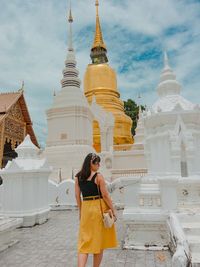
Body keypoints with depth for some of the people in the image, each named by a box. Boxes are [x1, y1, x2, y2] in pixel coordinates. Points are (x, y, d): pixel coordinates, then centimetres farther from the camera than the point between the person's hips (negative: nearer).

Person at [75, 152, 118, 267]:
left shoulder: (78, 177, 3)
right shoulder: (98, 176, -12)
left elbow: (77, 196, 7)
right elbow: (105, 195, -12)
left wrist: (81, 211, 17)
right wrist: (113, 210, -3)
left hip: (86, 209, 4)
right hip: (99, 208, -4)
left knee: (84, 241, 10)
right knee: (99, 240, 13)